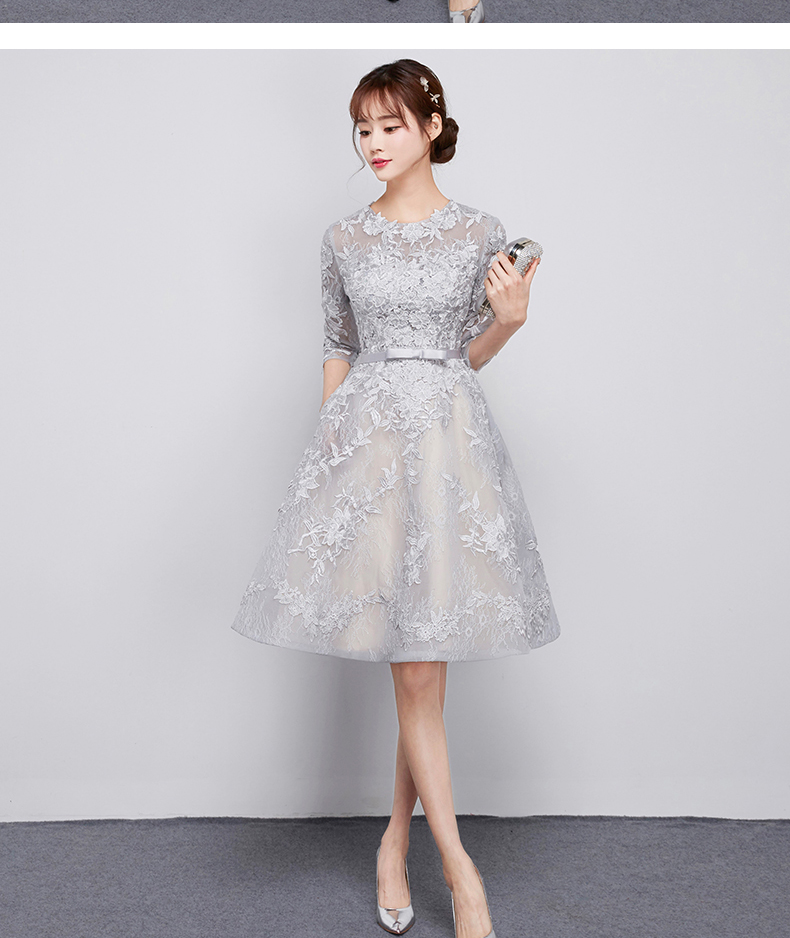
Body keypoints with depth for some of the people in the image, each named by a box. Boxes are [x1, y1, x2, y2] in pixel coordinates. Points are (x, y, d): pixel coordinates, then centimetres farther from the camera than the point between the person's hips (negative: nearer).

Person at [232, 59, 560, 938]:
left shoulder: (481, 234, 5)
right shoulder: (344, 238, 8)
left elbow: (470, 357, 9)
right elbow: (338, 348, 13)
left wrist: (508, 318, -9)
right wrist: (326, 440, 8)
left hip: (448, 435, 0)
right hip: (365, 435, 0)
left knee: (423, 669, 2)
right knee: (416, 669, -2)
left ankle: (395, 841, 22)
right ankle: (459, 866, 9)